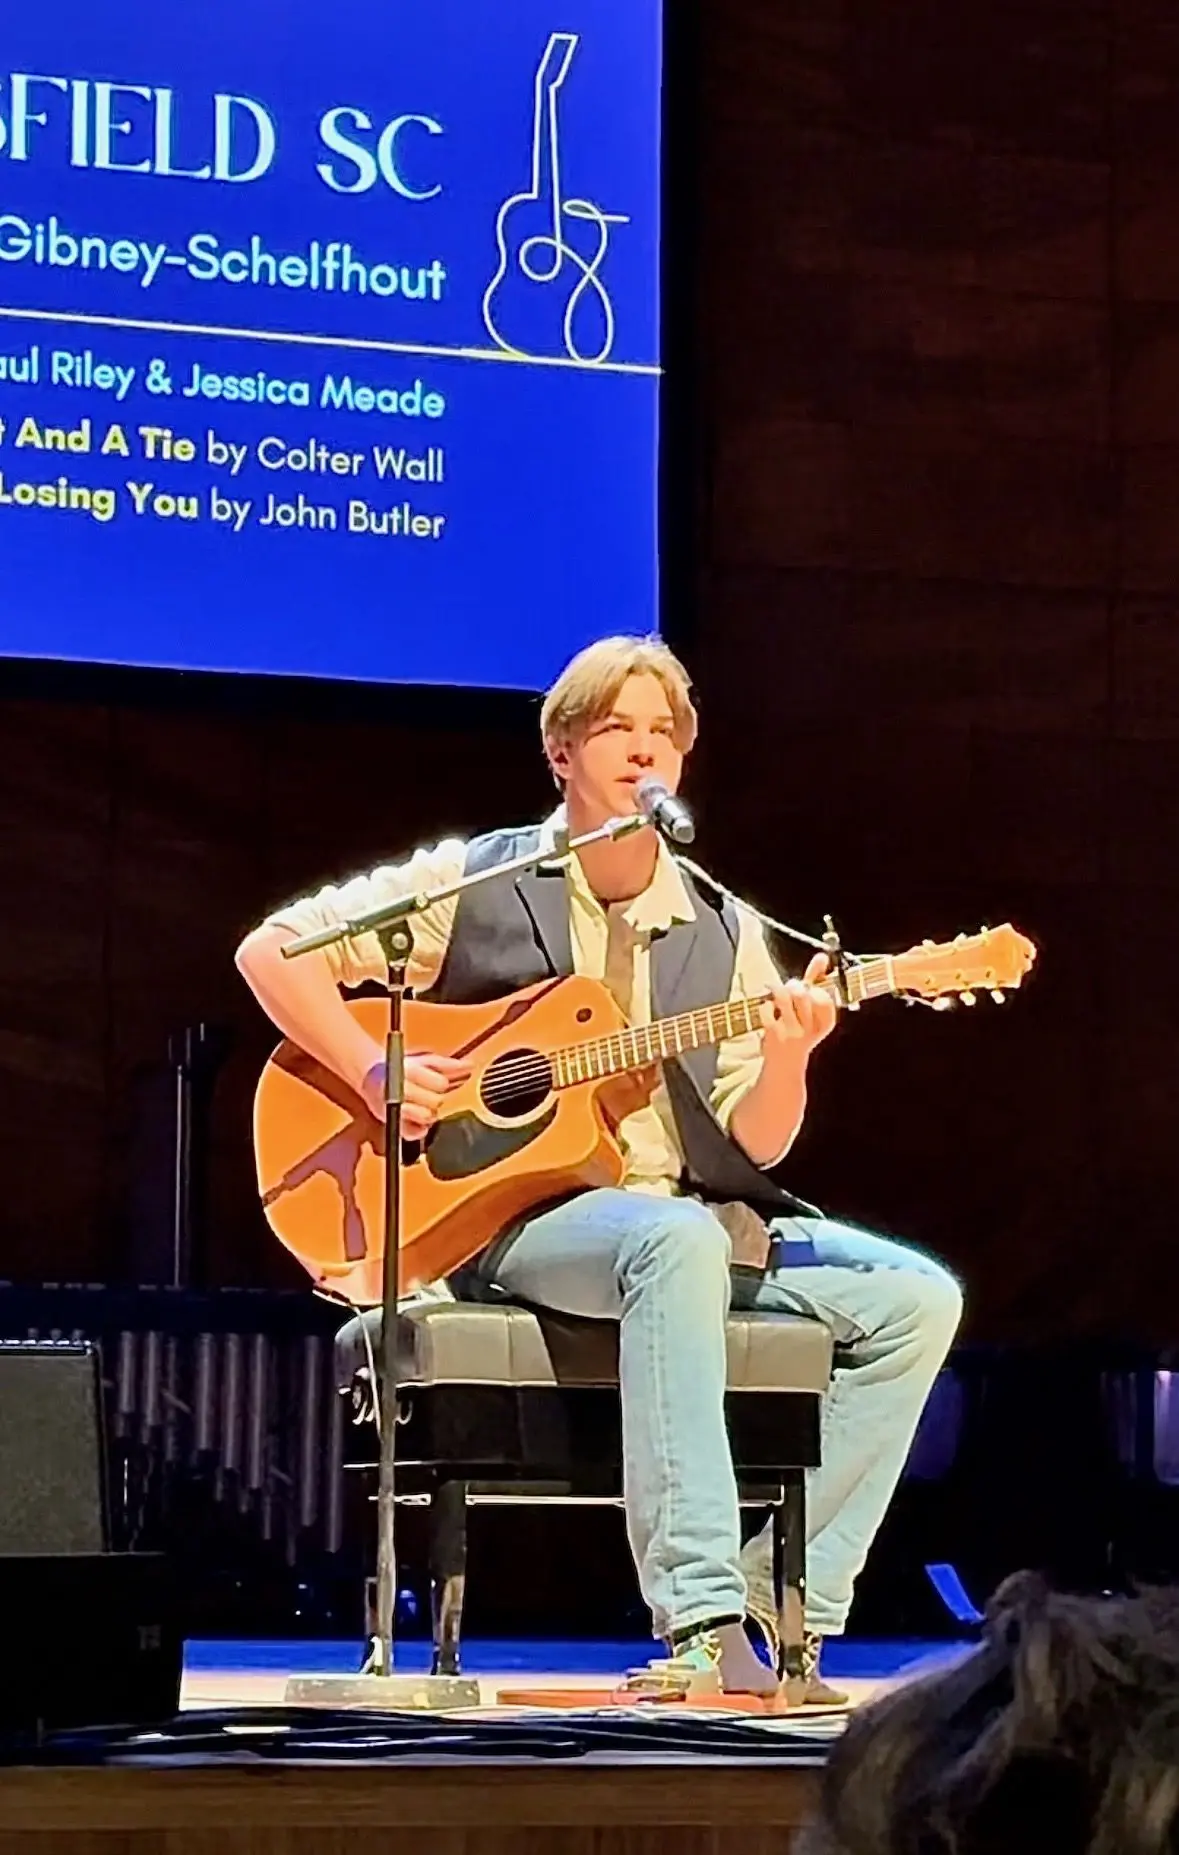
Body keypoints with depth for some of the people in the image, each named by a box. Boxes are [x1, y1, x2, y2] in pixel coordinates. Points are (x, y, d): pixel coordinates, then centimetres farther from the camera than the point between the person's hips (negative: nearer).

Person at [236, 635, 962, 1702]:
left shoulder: (724, 934, 11)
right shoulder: (476, 883, 1)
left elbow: (754, 1149, 6)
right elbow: (274, 950, 0)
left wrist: (787, 1061, -16)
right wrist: (374, 1073, -13)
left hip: (694, 1222, 5)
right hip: (505, 1213, -5)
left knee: (915, 1297, -14)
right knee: (678, 1240, -39)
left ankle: (783, 1607, -13)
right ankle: (702, 1627, -43)